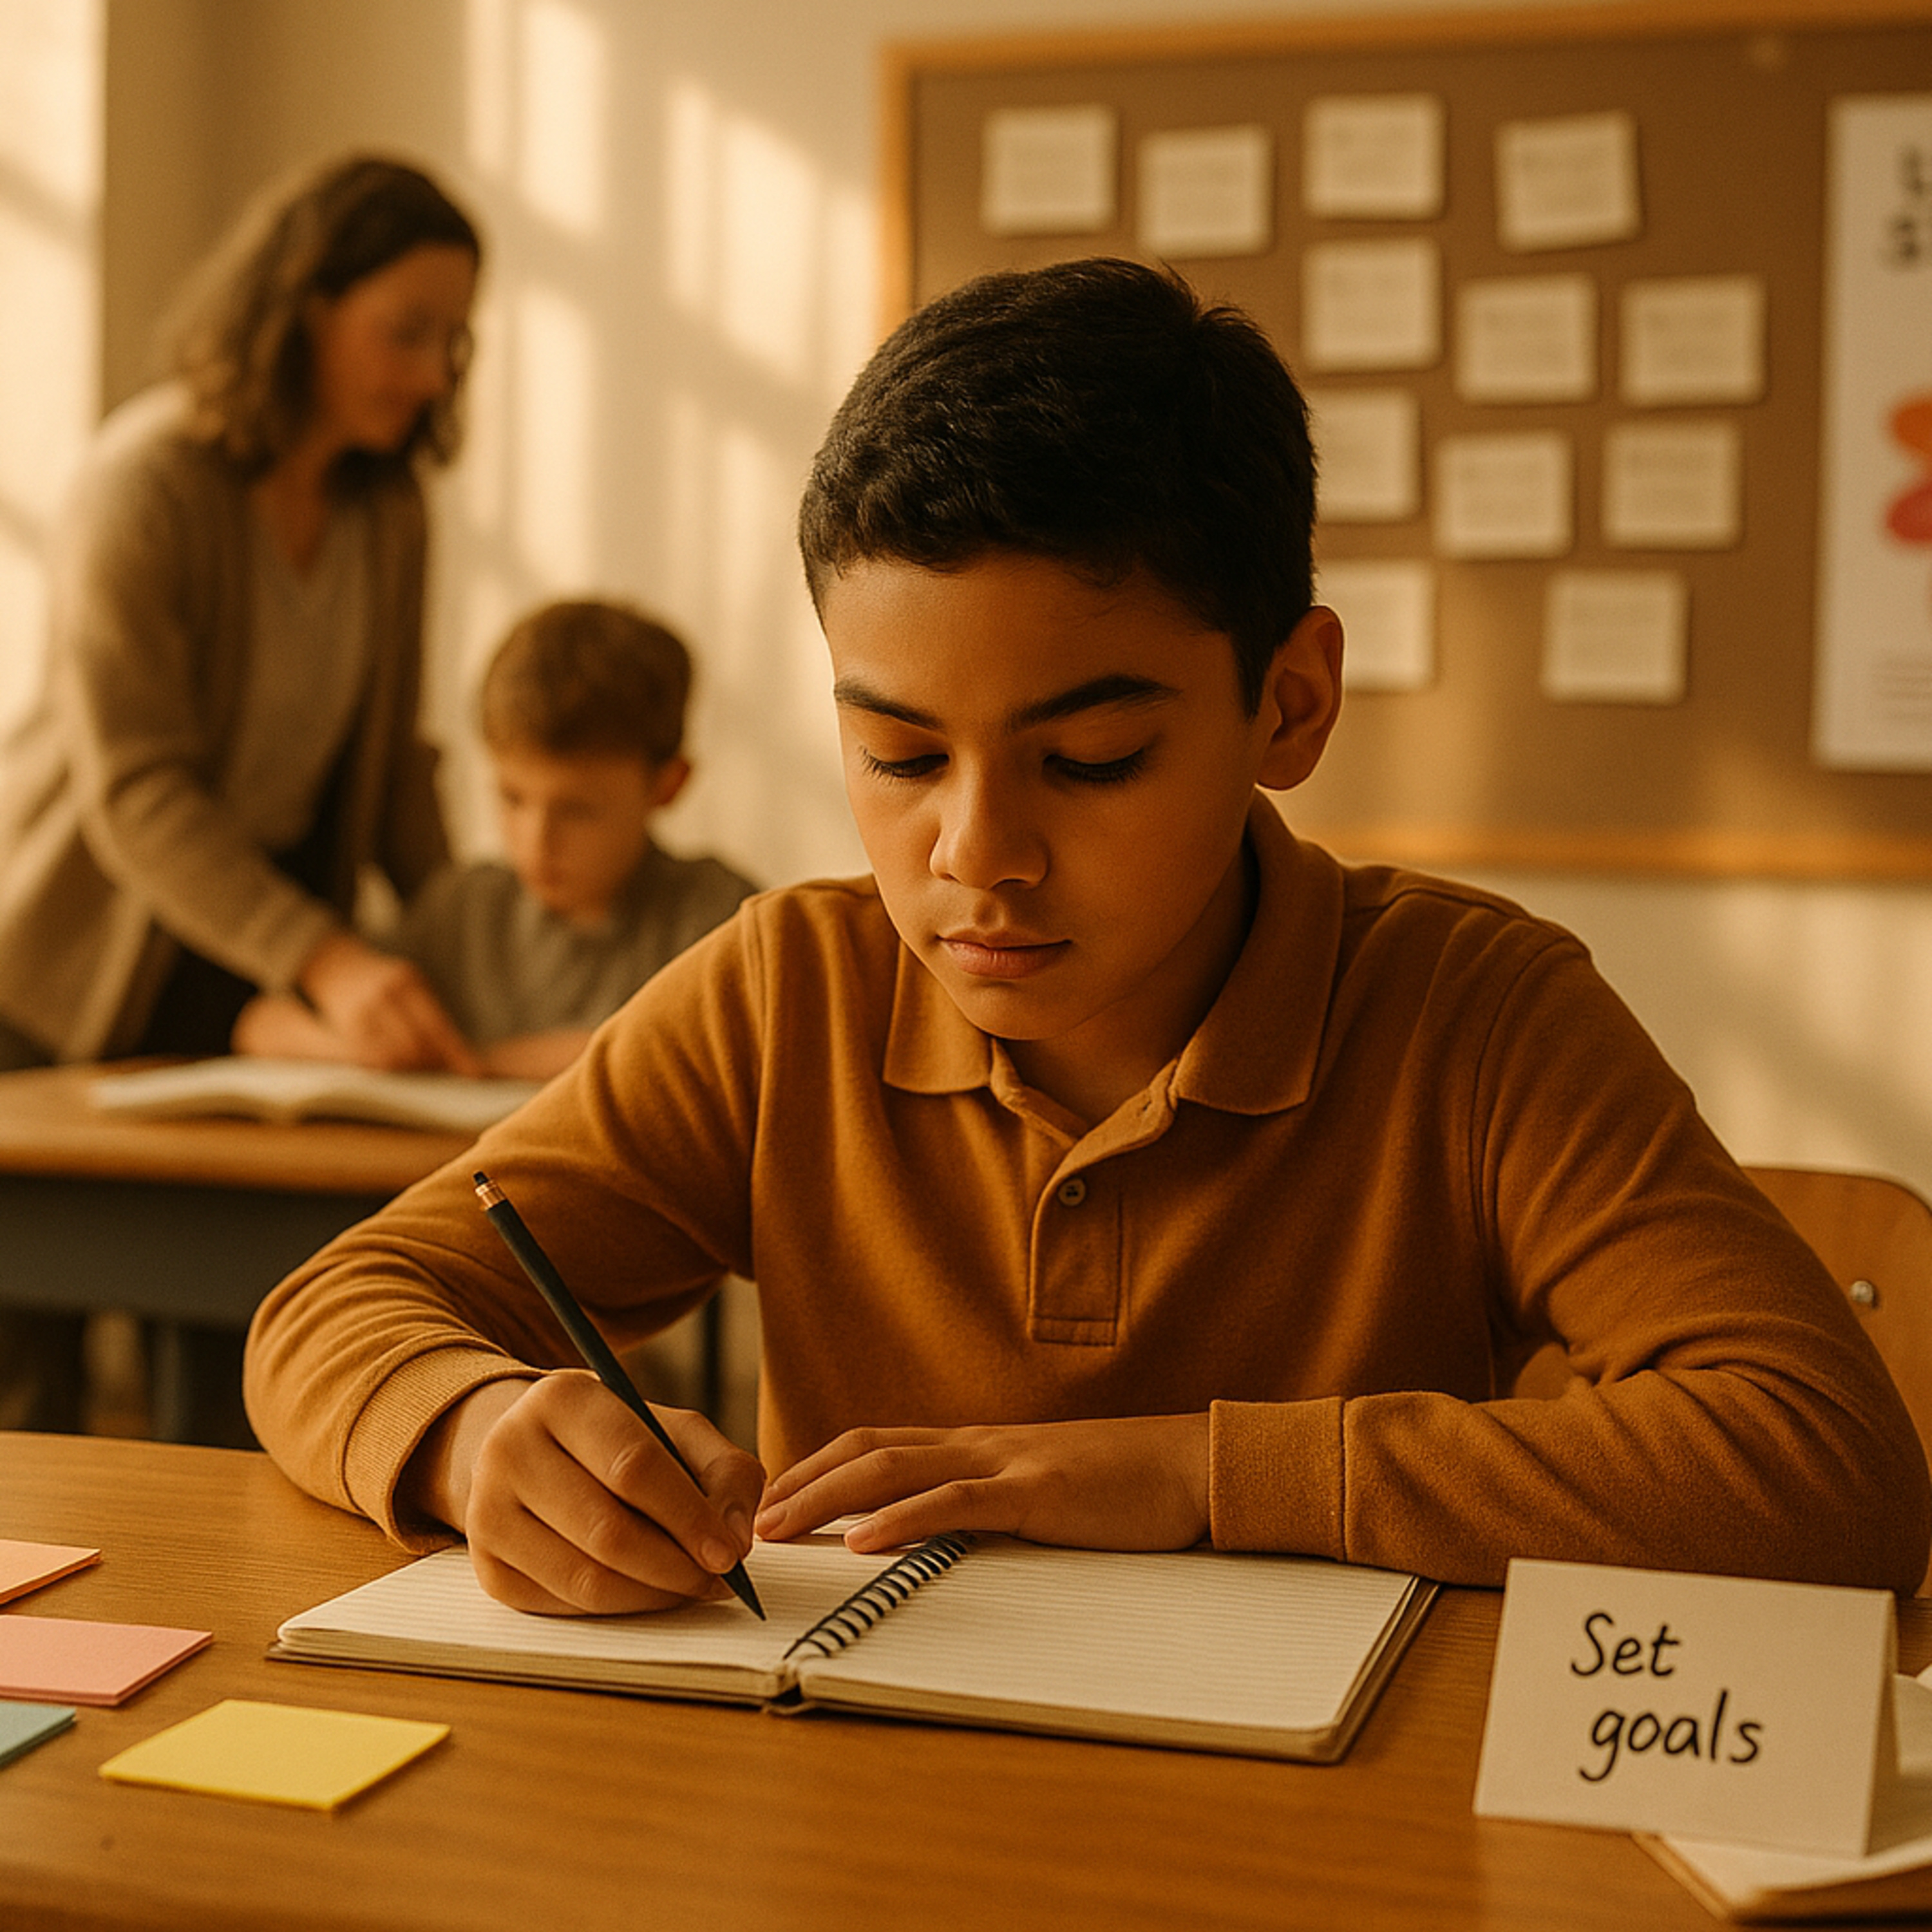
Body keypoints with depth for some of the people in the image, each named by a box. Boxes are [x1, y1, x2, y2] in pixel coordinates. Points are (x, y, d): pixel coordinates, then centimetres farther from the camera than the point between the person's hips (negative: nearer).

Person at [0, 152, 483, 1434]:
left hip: (259, 966, 6)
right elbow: (135, 795, -25)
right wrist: (327, 964, -36)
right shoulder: (146, 486, -19)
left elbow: (388, 754, 10)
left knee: (235, 1354, 2)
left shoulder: (389, 508, 2)